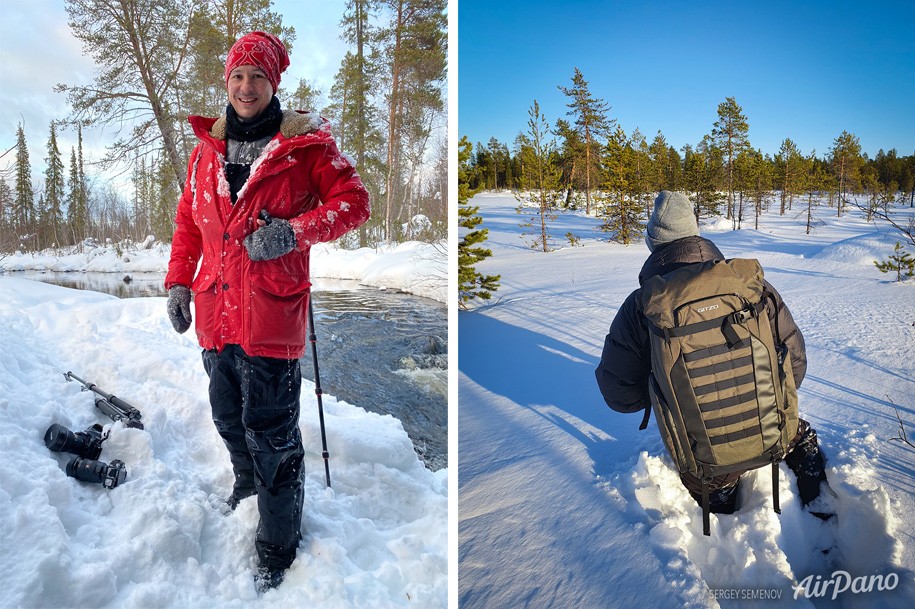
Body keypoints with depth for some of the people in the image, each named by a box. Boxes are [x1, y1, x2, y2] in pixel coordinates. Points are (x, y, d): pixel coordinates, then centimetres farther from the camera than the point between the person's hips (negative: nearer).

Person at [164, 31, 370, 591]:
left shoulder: (306, 143, -2)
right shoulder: (207, 148, 13)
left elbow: (354, 201, -5)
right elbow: (189, 219, 20)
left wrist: (296, 230, -19)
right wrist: (179, 280, 14)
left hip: (272, 309, -5)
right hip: (216, 308, 6)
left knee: (270, 431, -2)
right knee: (228, 416, 20)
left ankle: (278, 545, 15)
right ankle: (248, 484, 48)